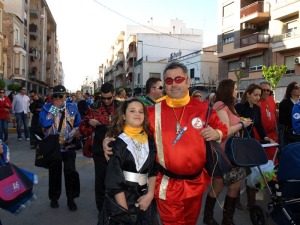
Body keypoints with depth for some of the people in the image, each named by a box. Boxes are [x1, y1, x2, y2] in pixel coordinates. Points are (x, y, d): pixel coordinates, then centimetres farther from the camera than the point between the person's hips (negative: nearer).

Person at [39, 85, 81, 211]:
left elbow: (79, 125, 7)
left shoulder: (72, 107, 2)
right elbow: (43, 123, -17)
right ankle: (54, 197, 30)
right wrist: (55, 109, -16)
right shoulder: (47, 108, -2)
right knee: (54, 172, 13)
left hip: (69, 146, 0)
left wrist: (77, 133, -10)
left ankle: (71, 199, 12)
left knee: (70, 172, -2)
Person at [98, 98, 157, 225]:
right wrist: (124, 211, -17)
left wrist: (150, 194, -9)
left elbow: (153, 170, 5)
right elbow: (114, 178, -15)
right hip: (121, 199, -4)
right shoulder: (118, 142, -11)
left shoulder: (149, 140, 3)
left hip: (143, 198, 4)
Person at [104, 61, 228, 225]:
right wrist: (110, 140, -17)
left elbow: (222, 128, 11)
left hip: (196, 182, 3)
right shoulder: (154, 112, -8)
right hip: (168, 185, -3)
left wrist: (216, 134, -12)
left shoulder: (203, 108, -2)